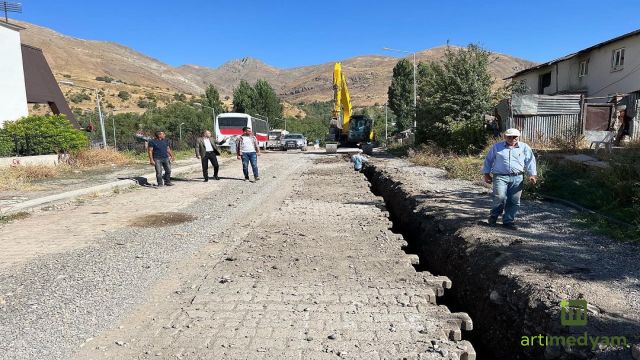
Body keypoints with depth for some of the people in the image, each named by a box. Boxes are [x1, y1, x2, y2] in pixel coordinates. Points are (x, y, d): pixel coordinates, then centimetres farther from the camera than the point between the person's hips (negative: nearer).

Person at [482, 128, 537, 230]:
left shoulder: (524, 147, 12)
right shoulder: (497, 147, 8)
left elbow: (530, 161, 9)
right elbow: (488, 160, 12)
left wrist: (532, 174, -2)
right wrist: (486, 174, 8)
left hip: (517, 178, 3)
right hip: (500, 176, -2)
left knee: (514, 201, 3)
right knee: (500, 197, -18)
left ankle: (508, 221, 15)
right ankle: (493, 216, 5)